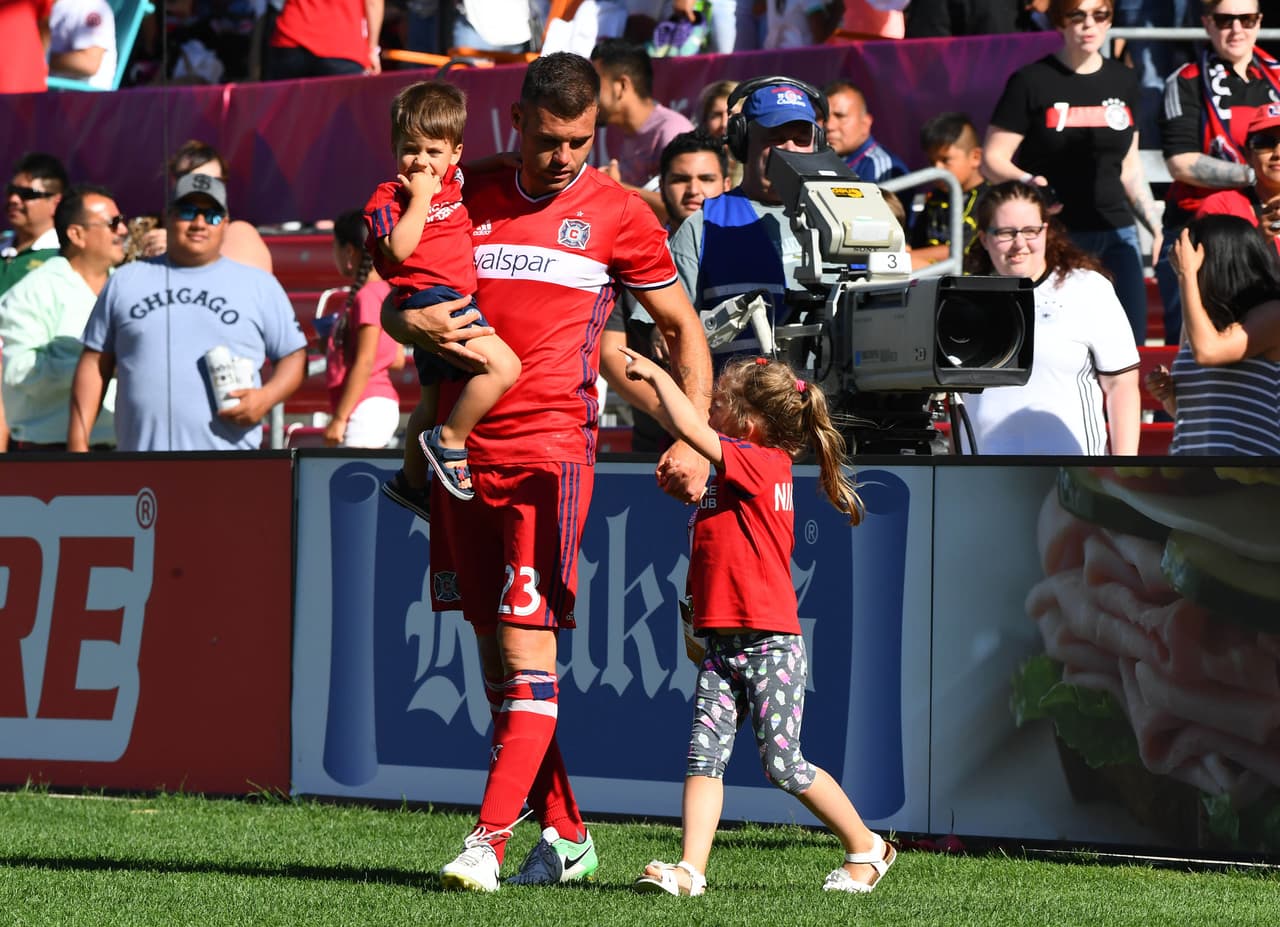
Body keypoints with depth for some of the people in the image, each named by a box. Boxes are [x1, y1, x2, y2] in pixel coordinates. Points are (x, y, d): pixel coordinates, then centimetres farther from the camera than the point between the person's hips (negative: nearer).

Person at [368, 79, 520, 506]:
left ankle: (411, 482, 40)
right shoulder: (386, 199, -7)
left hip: (457, 301, 9)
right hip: (428, 294, -9)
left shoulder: (452, 181, 13)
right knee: (503, 366, -24)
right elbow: (399, 248, -24)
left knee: (434, 398, 23)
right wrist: (420, 197, -19)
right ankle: (450, 440, -11)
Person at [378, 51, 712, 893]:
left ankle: (490, 841, -17)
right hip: (464, 447, 4)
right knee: (494, 649, 6)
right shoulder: (467, 200, 11)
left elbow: (682, 326, 10)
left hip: (551, 451, -4)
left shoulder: (618, 214, 2)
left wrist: (693, 440, -1)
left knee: (527, 647, -13)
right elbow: (395, 307, 17)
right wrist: (416, 324, -7)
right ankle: (564, 833, 15)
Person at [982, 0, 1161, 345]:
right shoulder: (1031, 82, -2)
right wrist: (1028, 181, -21)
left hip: (1116, 235, 5)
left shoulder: (1123, 82, 13)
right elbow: (992, 160, -2)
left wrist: (1154, 222, 13)